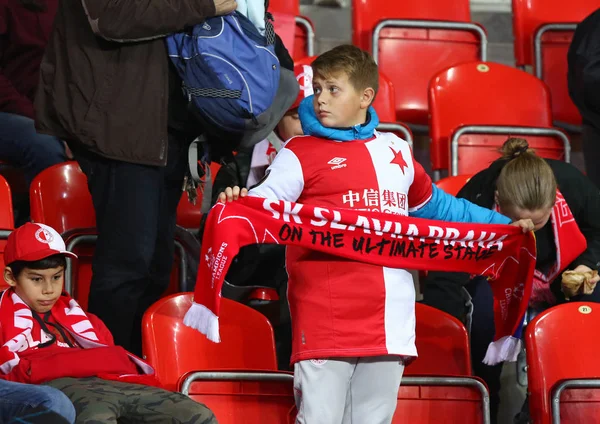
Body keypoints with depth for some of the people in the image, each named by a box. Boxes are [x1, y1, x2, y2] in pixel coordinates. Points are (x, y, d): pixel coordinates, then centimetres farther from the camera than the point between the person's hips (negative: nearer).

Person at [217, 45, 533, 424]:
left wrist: (502, 225, 34)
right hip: (326, 319, -5)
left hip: (389, 322, 5)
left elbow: (435, 207, 32)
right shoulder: (301, 153, 2)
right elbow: (268, 199, -12)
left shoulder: (397, 152, 18)